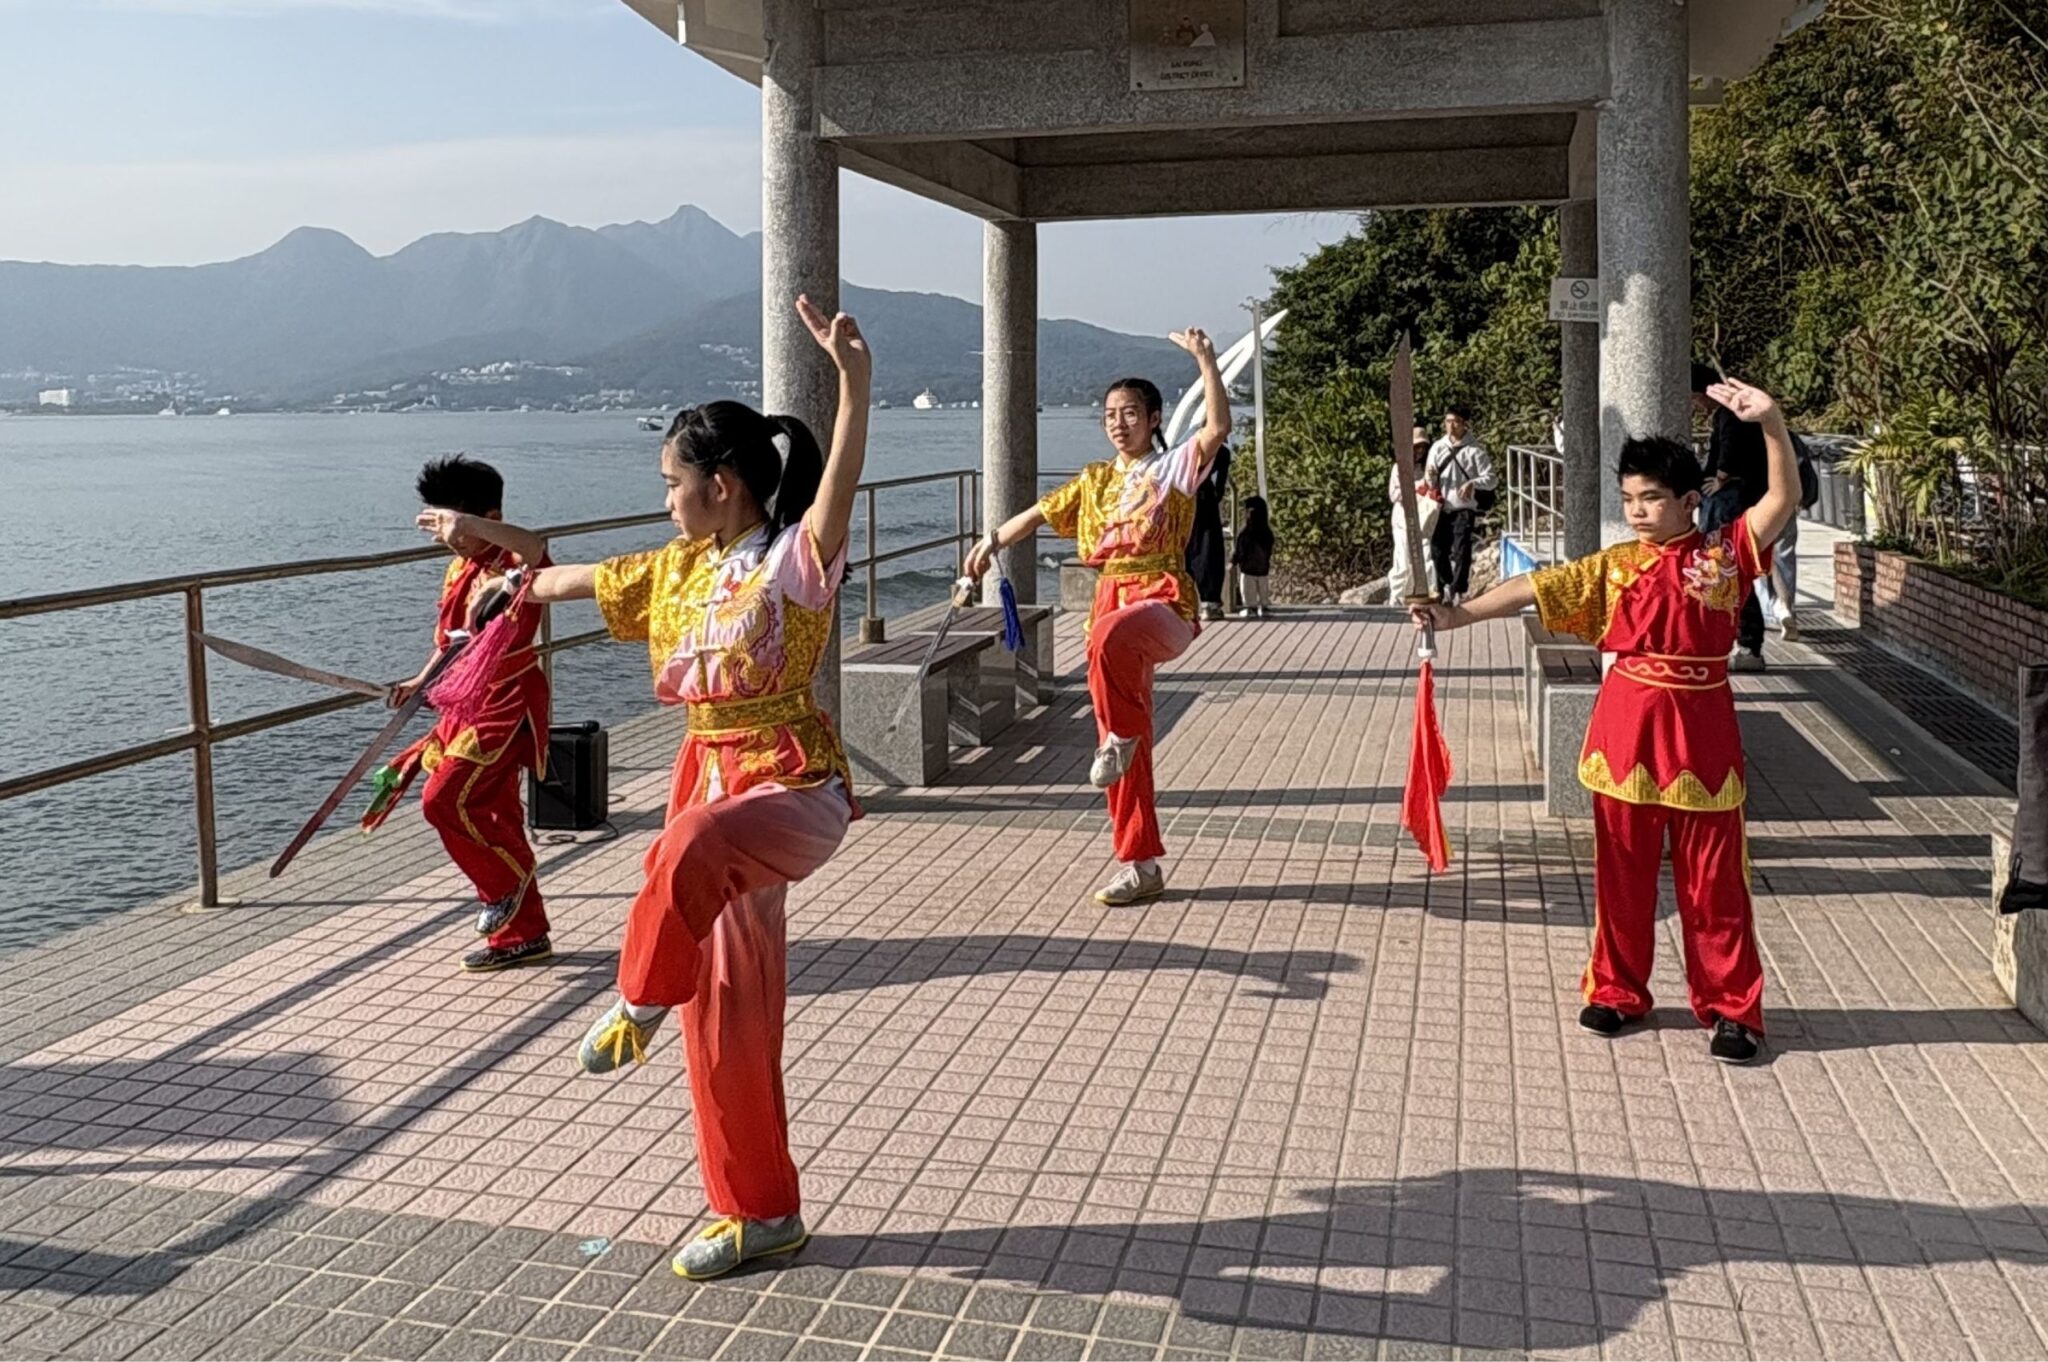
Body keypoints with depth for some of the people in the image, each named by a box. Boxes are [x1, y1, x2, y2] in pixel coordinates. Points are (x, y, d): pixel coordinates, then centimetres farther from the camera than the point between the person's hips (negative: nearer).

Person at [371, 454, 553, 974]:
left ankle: (508, 882, 9)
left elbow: (533, 546, -41)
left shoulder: (512, 563, -15)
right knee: (493, 815, 13)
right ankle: (522, 935, 24)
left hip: (505, 707, -9)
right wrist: (420, 682, 10)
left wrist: (466, 523, -48)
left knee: (446, 799, -17)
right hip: (470, 706, 10)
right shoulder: (459, 570, 12)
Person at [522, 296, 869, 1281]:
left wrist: (855, 382, -46)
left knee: (692, 848, -41)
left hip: (795, 785, -8)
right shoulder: (677, 569, 11)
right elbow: (586, 581, 29)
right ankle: (758, 1212, 23)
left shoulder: (795, 557, -11)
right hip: (709, 781, 8)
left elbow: (837, 491, -32)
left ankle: (643, 999, -11)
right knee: (725, 1012, 9)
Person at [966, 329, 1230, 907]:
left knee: (1110, 637, -43)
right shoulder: (1096, 480, 18)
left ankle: (1120, 735, -17)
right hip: (1112, 598, 6)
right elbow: (1041, 513, 29)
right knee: (1125, 752, 5)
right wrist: (994, 540, 29)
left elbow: (1218, 427, -16)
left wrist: (1206, 360, -21)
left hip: (1163, 600, -6)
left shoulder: (1173, 467, 1)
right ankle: (1141, 865, 13)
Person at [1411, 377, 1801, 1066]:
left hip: (1702, 728, -2)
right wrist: (1458, 614, -12)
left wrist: (1769, 422, -23)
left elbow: (1784, 498, -11)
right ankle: (1617, 991, 26)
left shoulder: (1725, 552, 0)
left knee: (1713, 878, 5)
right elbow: (1532, 589, -2)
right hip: (1626, 725, 2)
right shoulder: (1614, 565, 3)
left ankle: (1731, 1008, 16)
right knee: (1622, 871, 11)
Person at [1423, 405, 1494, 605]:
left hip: (1464, 508, -4)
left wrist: (1472, 483, -22)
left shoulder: (1475, 450, -2)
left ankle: (1458, 589, -8)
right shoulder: (1438, 447, 8)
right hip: (1441, 508, 4)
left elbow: (1490, 479, -3)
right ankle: (1446, 587, 24)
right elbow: (1430, 479, 11)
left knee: (1461, 550, -12)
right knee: (1438, 550, 7)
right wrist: (1429, 477, -14)